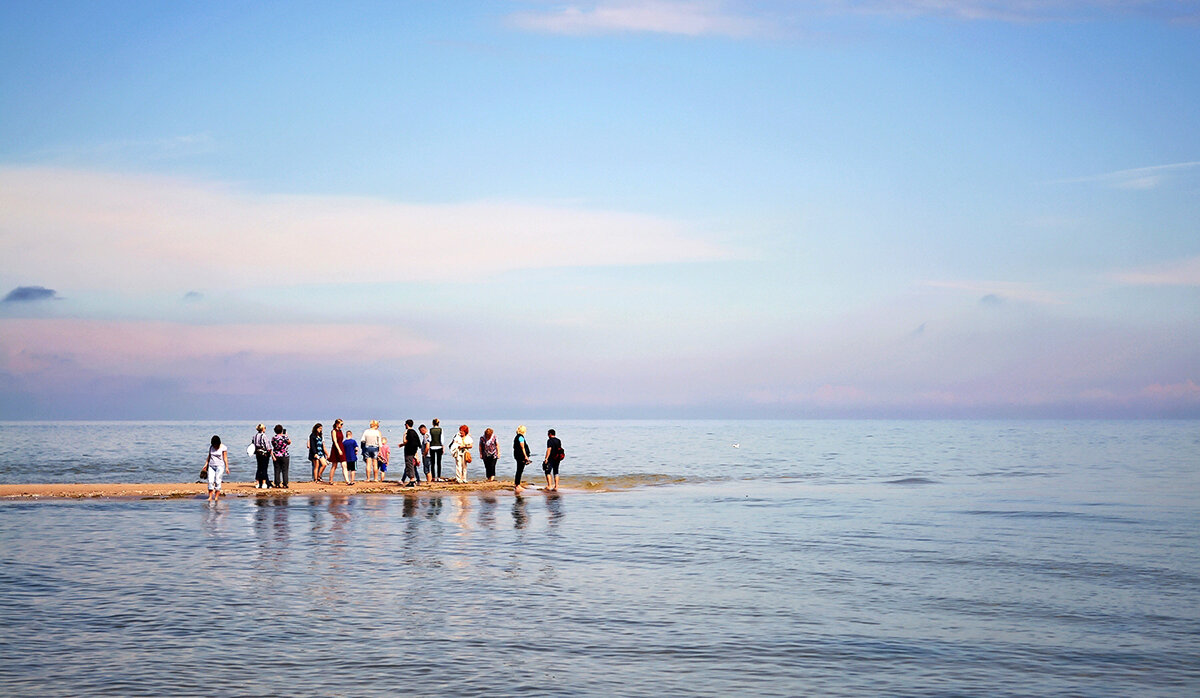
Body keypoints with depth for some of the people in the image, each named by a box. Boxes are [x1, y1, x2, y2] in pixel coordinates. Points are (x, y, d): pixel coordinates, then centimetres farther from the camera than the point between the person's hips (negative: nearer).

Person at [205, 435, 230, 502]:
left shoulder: (223, 448, -6)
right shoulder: (211, 447, 7)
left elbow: (225, 458, -6)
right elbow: (209, 456, 17)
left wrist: (227, 467, -9)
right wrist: (206, 464, 11)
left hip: (220, 466, -4)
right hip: (211, 466, 4)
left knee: (217, 481, -10)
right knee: (210, 481, -7)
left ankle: (216, 497, -6)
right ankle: (210, 497, -6)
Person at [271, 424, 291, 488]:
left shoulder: (273, 438, -1)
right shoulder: (285, 437, -8)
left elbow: (271, 447, -2)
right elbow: (289, 442, 10)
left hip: (276, 456, 3)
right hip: (285, 456, -2)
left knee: (277, 471, 8)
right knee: (285, 471, 2)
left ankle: (277, 484, 9)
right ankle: (285, 484, 0)